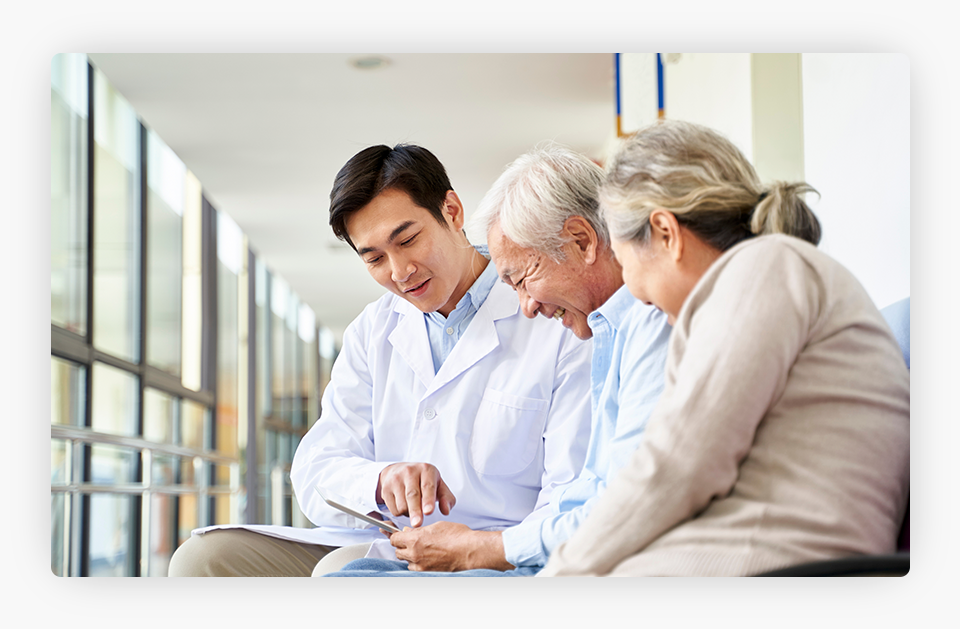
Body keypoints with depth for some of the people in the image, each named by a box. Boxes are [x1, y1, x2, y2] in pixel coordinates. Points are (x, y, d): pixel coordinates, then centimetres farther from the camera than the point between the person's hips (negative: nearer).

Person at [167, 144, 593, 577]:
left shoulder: (559, 325, -2)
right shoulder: (371, 333, 16)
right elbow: (315, 477, 6)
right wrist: (381, 479, -18)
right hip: (377, 547, 6)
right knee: (205, 556, -14)